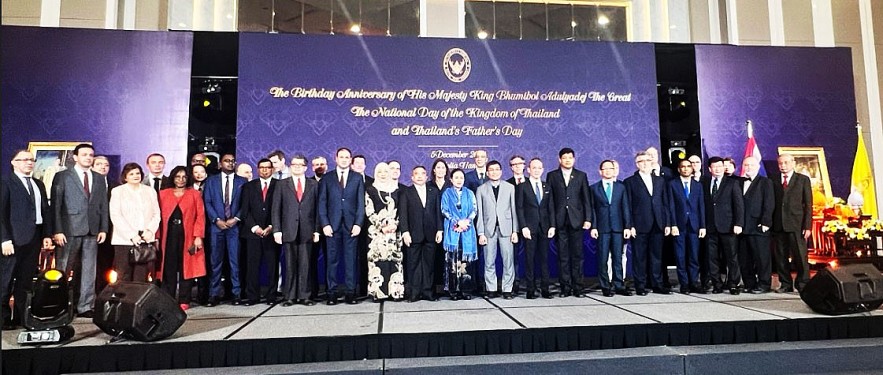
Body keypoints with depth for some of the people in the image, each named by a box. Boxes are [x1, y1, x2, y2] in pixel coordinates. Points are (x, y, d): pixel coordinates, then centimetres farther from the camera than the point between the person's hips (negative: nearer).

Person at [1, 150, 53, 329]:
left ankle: (21, 316, 15)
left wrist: (47, 235, 7)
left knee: (26, 280, 9)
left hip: (35, 238, 6)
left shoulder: (39, 184, 17)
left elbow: (46, 211, 15)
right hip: (15, 238, -5)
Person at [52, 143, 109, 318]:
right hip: (69, 230, -4)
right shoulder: (62, 176, 3)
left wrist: (103, 229, 3)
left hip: (92, 231, 4)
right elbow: (56, 205, -3)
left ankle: (85, 307, 11)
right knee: (62, 270, 2)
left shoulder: (99, 179, 14)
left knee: (89, 271, 5)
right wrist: (57, 231, -10)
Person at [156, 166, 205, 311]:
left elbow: (200, 216, 1)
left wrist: (198, 236, -9)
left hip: (188, 236, -1)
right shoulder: (163, 194, 11)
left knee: (186, 268, 1)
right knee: (169, 267, 1)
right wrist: (157, 237, -4)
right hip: (168, 235, 1)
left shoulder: (195, 194, 8)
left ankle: (184, 301, 7)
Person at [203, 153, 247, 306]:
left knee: (235, 260, 0)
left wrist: (236, 219, -8)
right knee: (216, 261, 2)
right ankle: (215, 294, 8)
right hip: (216, 225, 1)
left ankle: (236, 293, 5)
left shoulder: (241, 182, 10)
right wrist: (217, 220, -7)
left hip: (235, 225, 0)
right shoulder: (211, 181, 11)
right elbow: (207, 202, 4)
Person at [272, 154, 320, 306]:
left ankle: (304, 296, 8)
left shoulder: (314, 184, 11)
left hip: (307, 231, 0)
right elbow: (275, 209, 5)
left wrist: (317, 230, 0)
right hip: (289, 230, 0)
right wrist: (276, 230, -4)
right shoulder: (282, 184, 9)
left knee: (305, 264, 1)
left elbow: (317, 208, 7)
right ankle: (289, 296, 9)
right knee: (290, 264, 2)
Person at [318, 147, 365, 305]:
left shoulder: (357, 178, 10)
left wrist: (358, 224, -6)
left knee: (350, 260, 2)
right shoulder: (326, 179, 9)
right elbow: (322, 203, 5)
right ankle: (332, 293, 7)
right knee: (332, 260, 1)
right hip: (332, 225, 0)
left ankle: (350, 292, 7)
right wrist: (325, 224, -6)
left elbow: (361, 203, 5)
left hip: (351, 225, 0)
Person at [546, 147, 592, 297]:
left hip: (576, 220, 1)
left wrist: (588, 219, -2)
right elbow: (550, 201, 3)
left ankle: (577, 287, 9)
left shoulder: (581, 176, 10)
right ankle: (565, 287, 8)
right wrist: (551, 222, -3)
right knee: (563, 256, 2)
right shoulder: (552, 176, 7)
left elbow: (586, 199, 7)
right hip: (560, 221, 0)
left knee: (577, 255, 2)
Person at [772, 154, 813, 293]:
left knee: (800, 256, -1)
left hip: (796, 224, -2)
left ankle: (803, 284, 9)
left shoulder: (803, 180, 7)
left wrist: (808, 226, -5)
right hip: (778, 225, 2)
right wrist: (770, 224, -2)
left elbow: (808, 204, 3)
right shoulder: (774, 181, 11)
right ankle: (785, 284, 13)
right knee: (781, 257, 4)